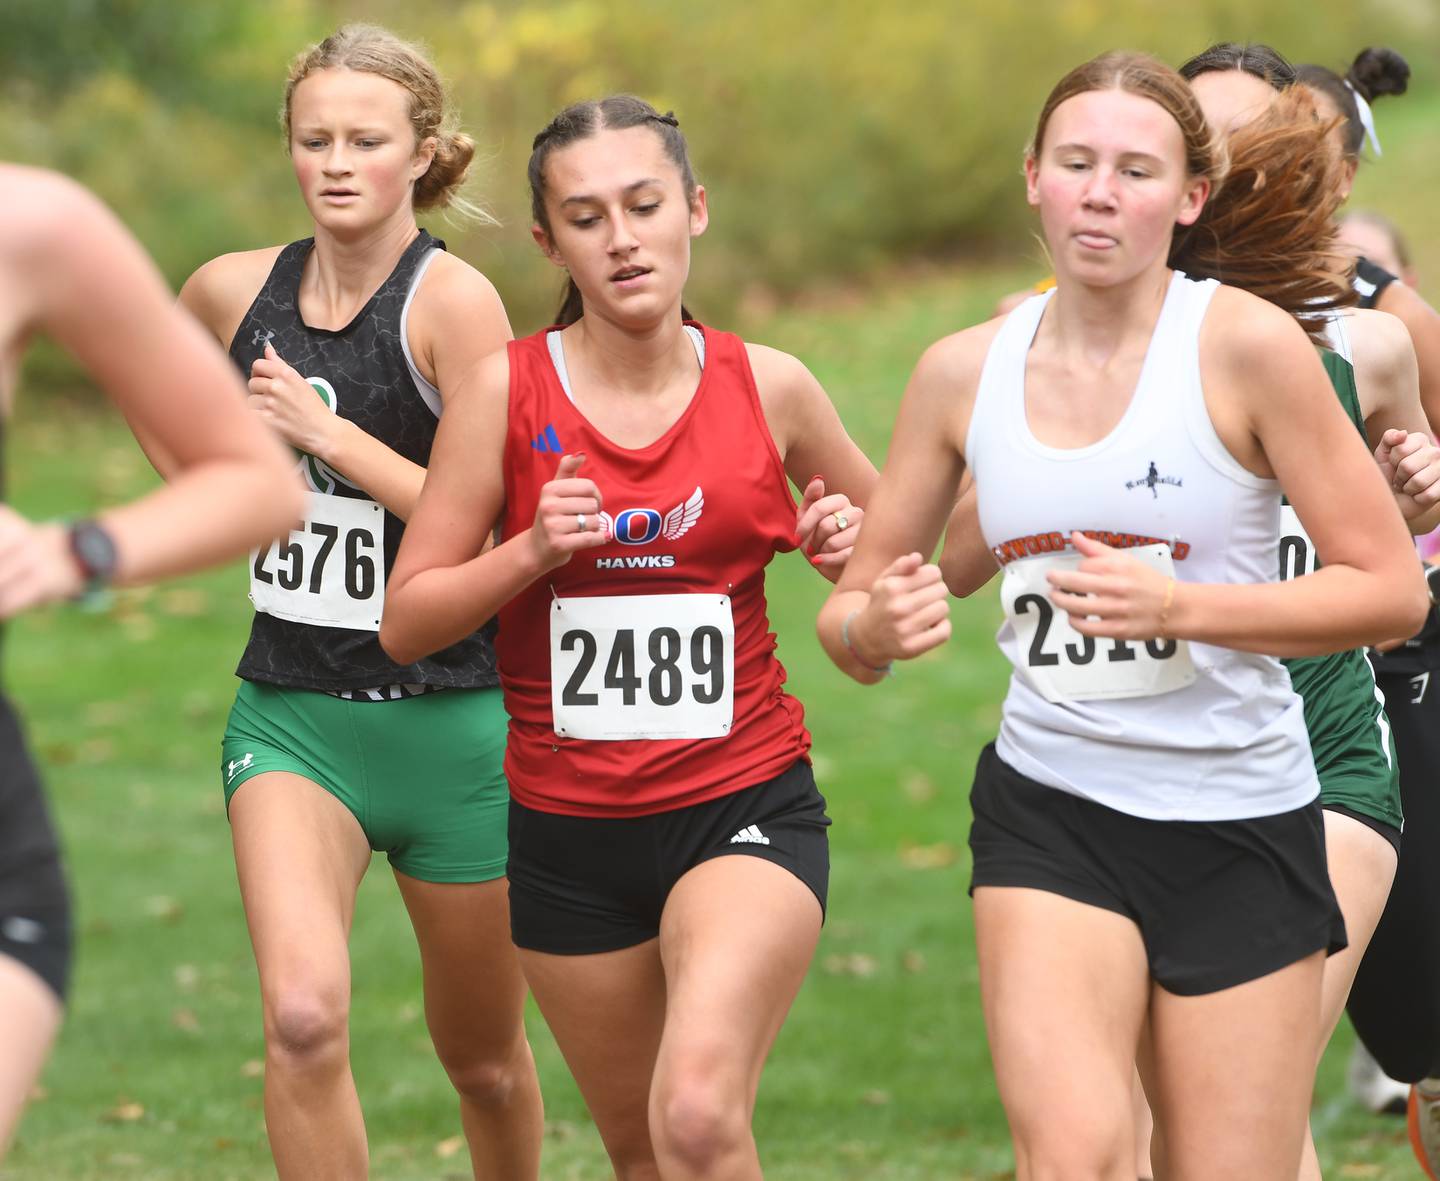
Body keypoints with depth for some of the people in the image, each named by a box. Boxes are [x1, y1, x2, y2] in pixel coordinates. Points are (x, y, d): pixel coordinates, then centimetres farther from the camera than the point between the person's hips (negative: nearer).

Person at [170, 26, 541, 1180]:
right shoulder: (233, 291, 1)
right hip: (289, 714, 2)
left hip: (449, 723, -2)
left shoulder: (453, 301, -13)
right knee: (304, 1012, -23)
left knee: (483, 1057, 15)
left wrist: (330, 434, -19)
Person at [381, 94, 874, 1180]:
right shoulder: (507, 390, -4)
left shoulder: (768, 387, 0)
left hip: (744, 804, -1)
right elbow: (406, 622, -3)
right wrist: (532, 552, -19)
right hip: (569, 831, 2)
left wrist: (845, 546, -4)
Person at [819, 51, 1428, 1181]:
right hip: (1048, 814, 2)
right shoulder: (963, 371, 2)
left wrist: (1180, 606, -20)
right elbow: (852, 615, 11)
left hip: (1243, 828, -1)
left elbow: (1394, 588, -9)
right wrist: (876, 627, -13)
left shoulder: (1247, 345, -9)